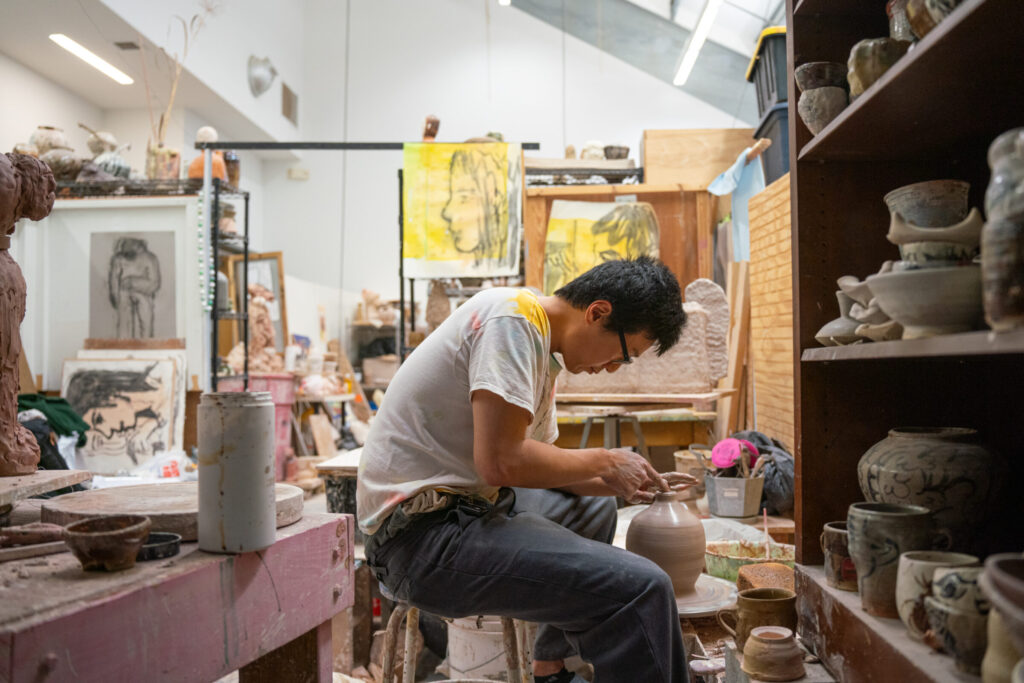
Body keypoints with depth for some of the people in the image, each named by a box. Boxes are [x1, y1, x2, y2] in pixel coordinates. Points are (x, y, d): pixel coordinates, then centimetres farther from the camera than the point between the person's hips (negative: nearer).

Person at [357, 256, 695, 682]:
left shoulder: (544, 350, 14)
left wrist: (620, 483, 9)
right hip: (425, 533, -11)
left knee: (593, 507, 30)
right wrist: (605, 462, -10)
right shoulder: (514, 318, -16)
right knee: (641, 589, -20)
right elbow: (501, 463, -24)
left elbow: (540, 461, 21)